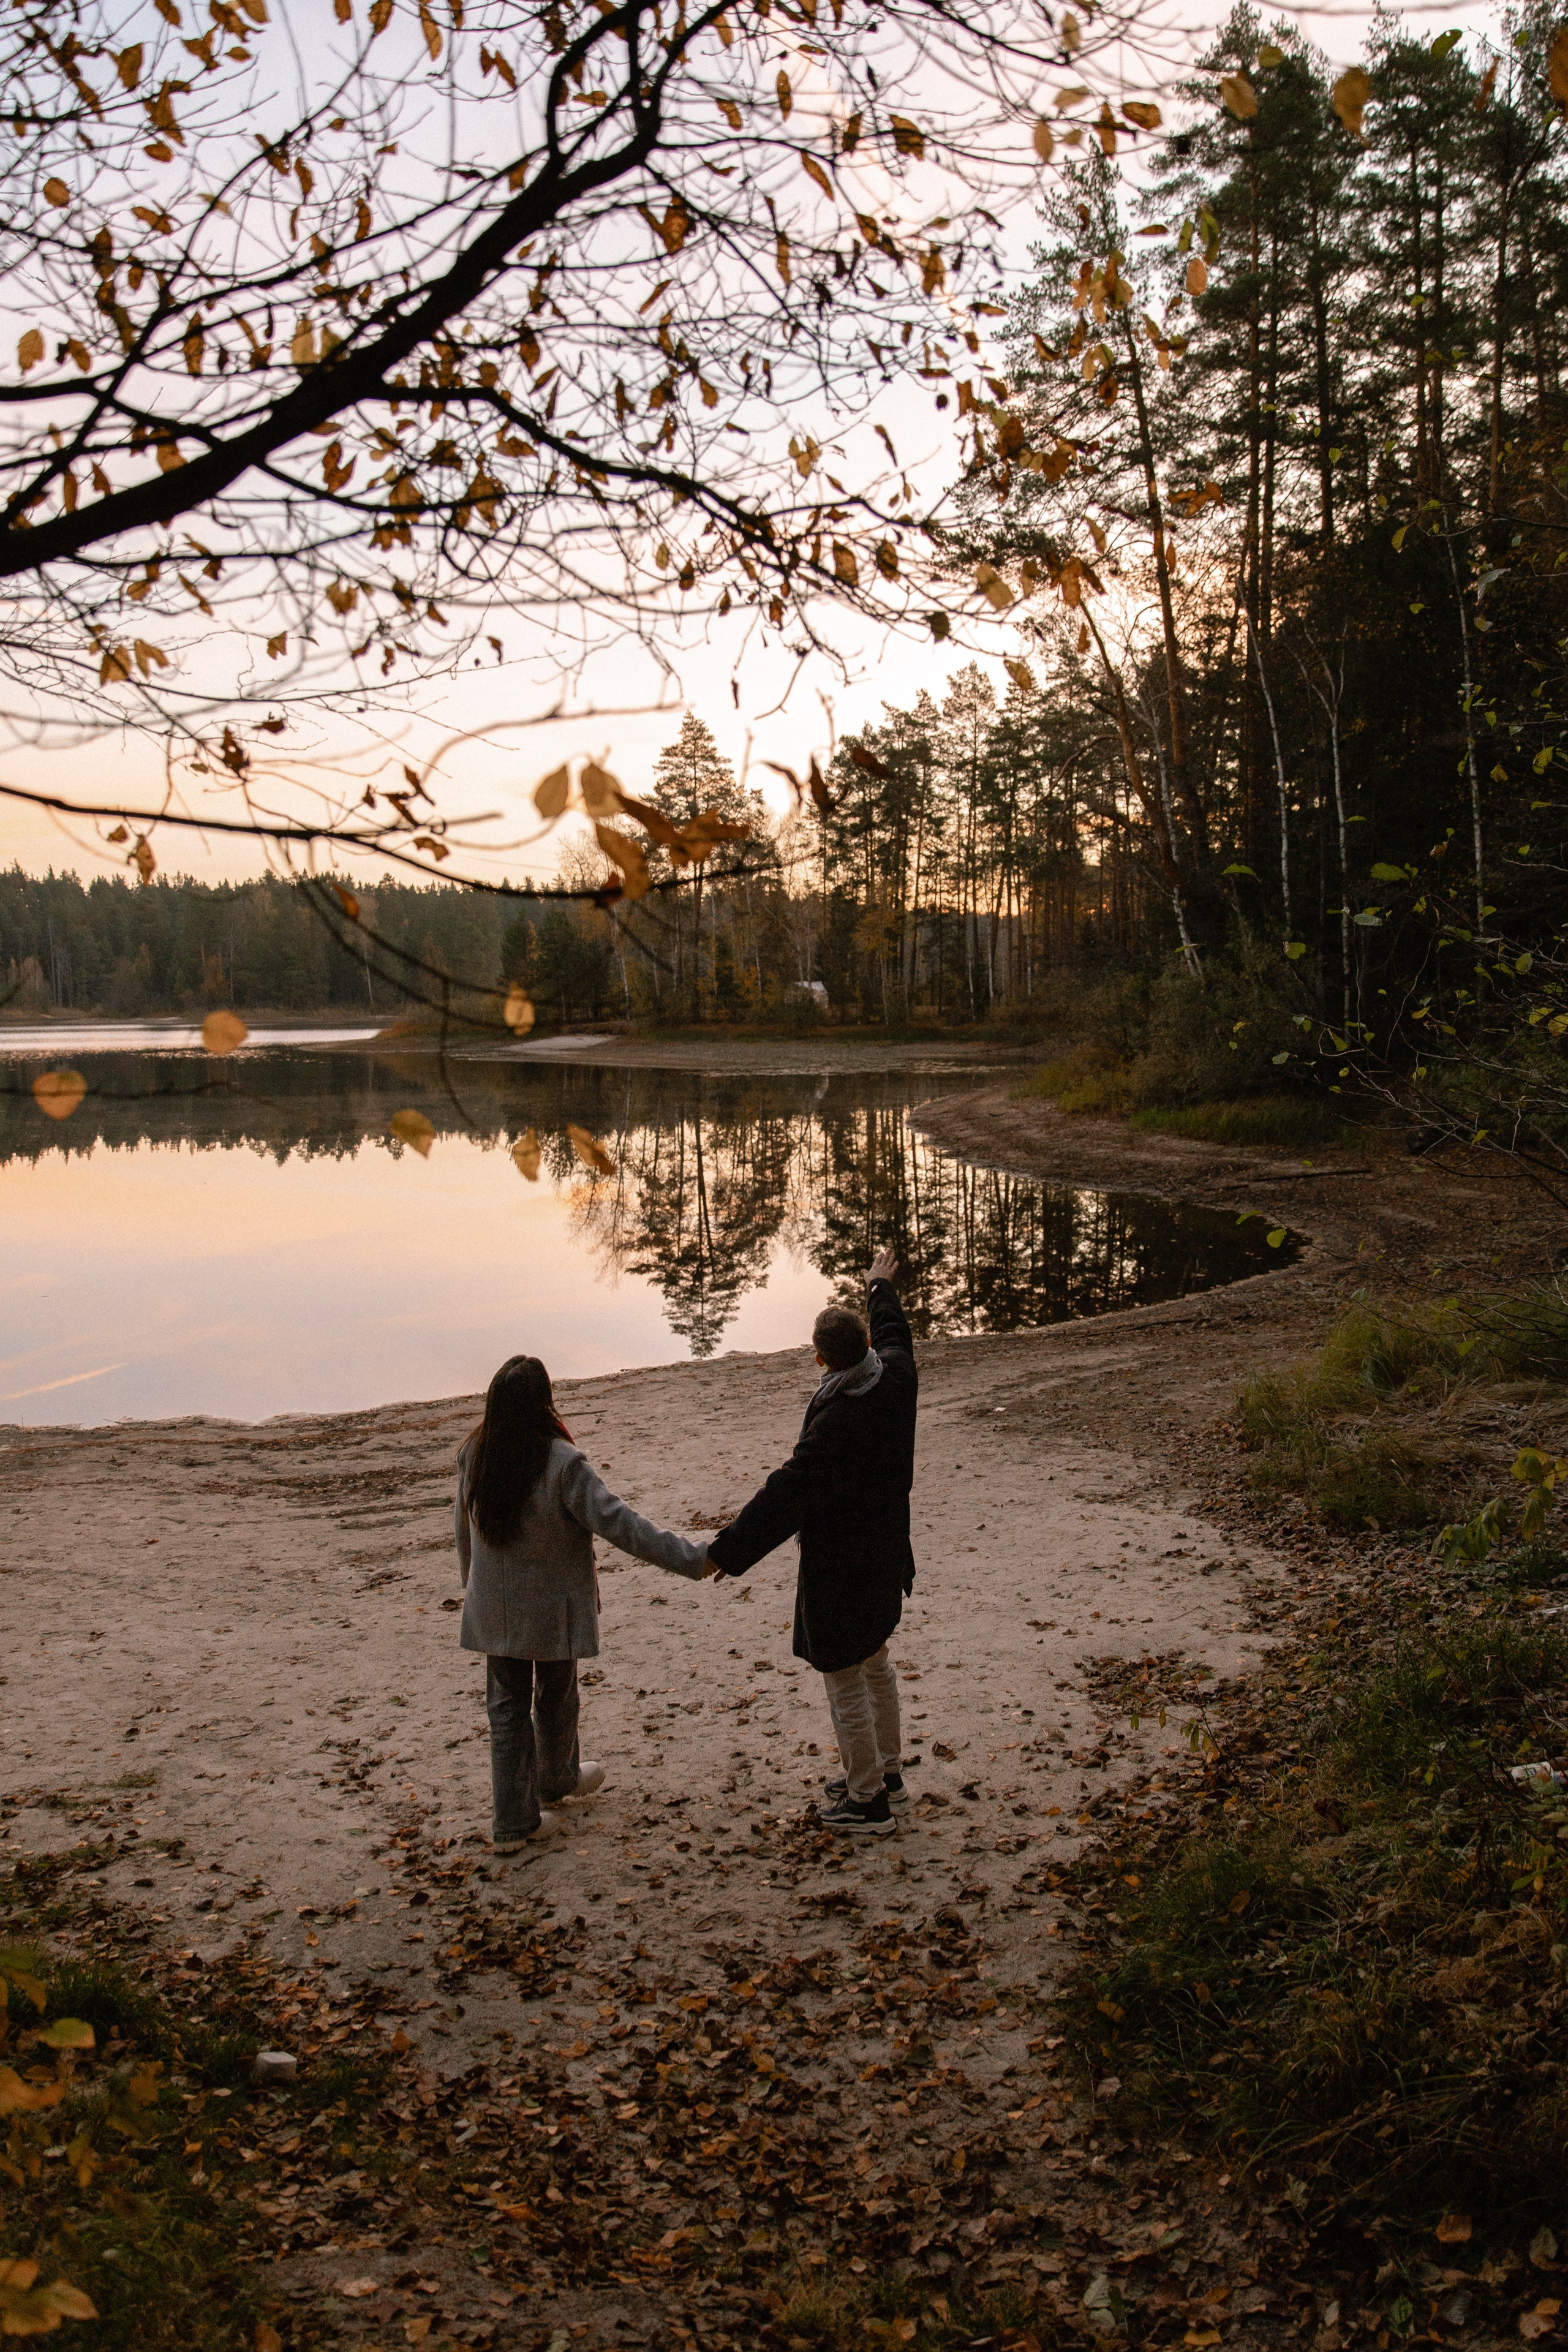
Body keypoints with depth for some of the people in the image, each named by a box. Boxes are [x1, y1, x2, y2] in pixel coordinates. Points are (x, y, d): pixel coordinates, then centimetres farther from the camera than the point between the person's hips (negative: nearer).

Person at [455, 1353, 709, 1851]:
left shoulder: (473, 1457, -6)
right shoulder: (562, 1464, -24)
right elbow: (618, 1523, -26)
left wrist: (472, 1582, 26)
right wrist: (692, 1558, -23)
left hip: (494, 1611, 4)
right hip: (552, 1611, -4)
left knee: (507, 1706, 13)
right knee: (554, 1700, 20)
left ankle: (511, 1821, 15)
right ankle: (557, 1780, 45)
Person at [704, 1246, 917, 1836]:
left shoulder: (836, 1422, -31)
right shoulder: (896, 1378, -8)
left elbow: (786, 1494, -28)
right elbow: (893, 1333, 17)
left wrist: (727, 1552, -22)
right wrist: (881, 1288, 36)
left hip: (840, 1573, -9)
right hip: (884, 1558, 9)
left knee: (846, 1683, 6)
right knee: (874, 1664, 26)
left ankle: (868, 1801, 18)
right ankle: (886, 1773, 40)